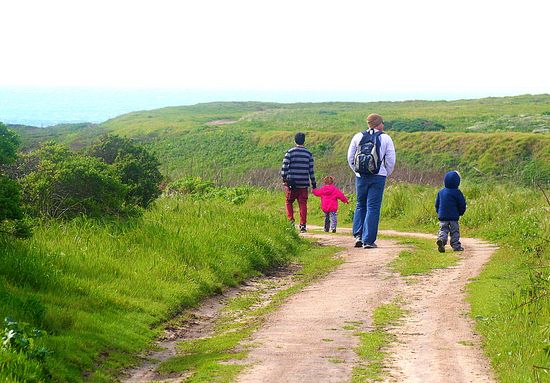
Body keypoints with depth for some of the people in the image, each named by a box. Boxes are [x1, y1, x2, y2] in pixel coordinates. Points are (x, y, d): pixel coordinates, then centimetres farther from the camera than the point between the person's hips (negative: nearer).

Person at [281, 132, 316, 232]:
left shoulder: (290, 152, -1)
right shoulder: (309, 154, 6)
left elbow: (284, 167, -7)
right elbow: (311, 170, 8)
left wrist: (284, 178, -4)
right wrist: (314, 183, 14)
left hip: (291, 182, -1)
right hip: (304, 183, 2)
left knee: (289, 202, 13)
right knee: (303, 204, 4)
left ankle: (290, 220, 0)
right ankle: (303, 225, -1)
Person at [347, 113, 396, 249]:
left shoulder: (358, 137, 5)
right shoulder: (385, 138, -2)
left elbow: (350, 158, 7)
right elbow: (391, 160, -1)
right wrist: (386, 174, 13)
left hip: (361, 176, 2)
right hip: (378, 177, -2)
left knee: (360, 205, 17)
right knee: (373, 207, 0)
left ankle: (358, 235, 6)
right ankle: (368, 240, -3)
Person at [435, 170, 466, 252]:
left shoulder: (440, 192, 4)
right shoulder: (457, 192, -9)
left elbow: (437, 204, 11)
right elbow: (462, 204, -5)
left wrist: (439, 212, 24)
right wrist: (461, 212, 13)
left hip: (442, 216, 3)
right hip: (454, 216, -3)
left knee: (443, 229, 4)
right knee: (454, 230, 7)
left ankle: (441, 239, -24)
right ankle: (456, 245, 8)